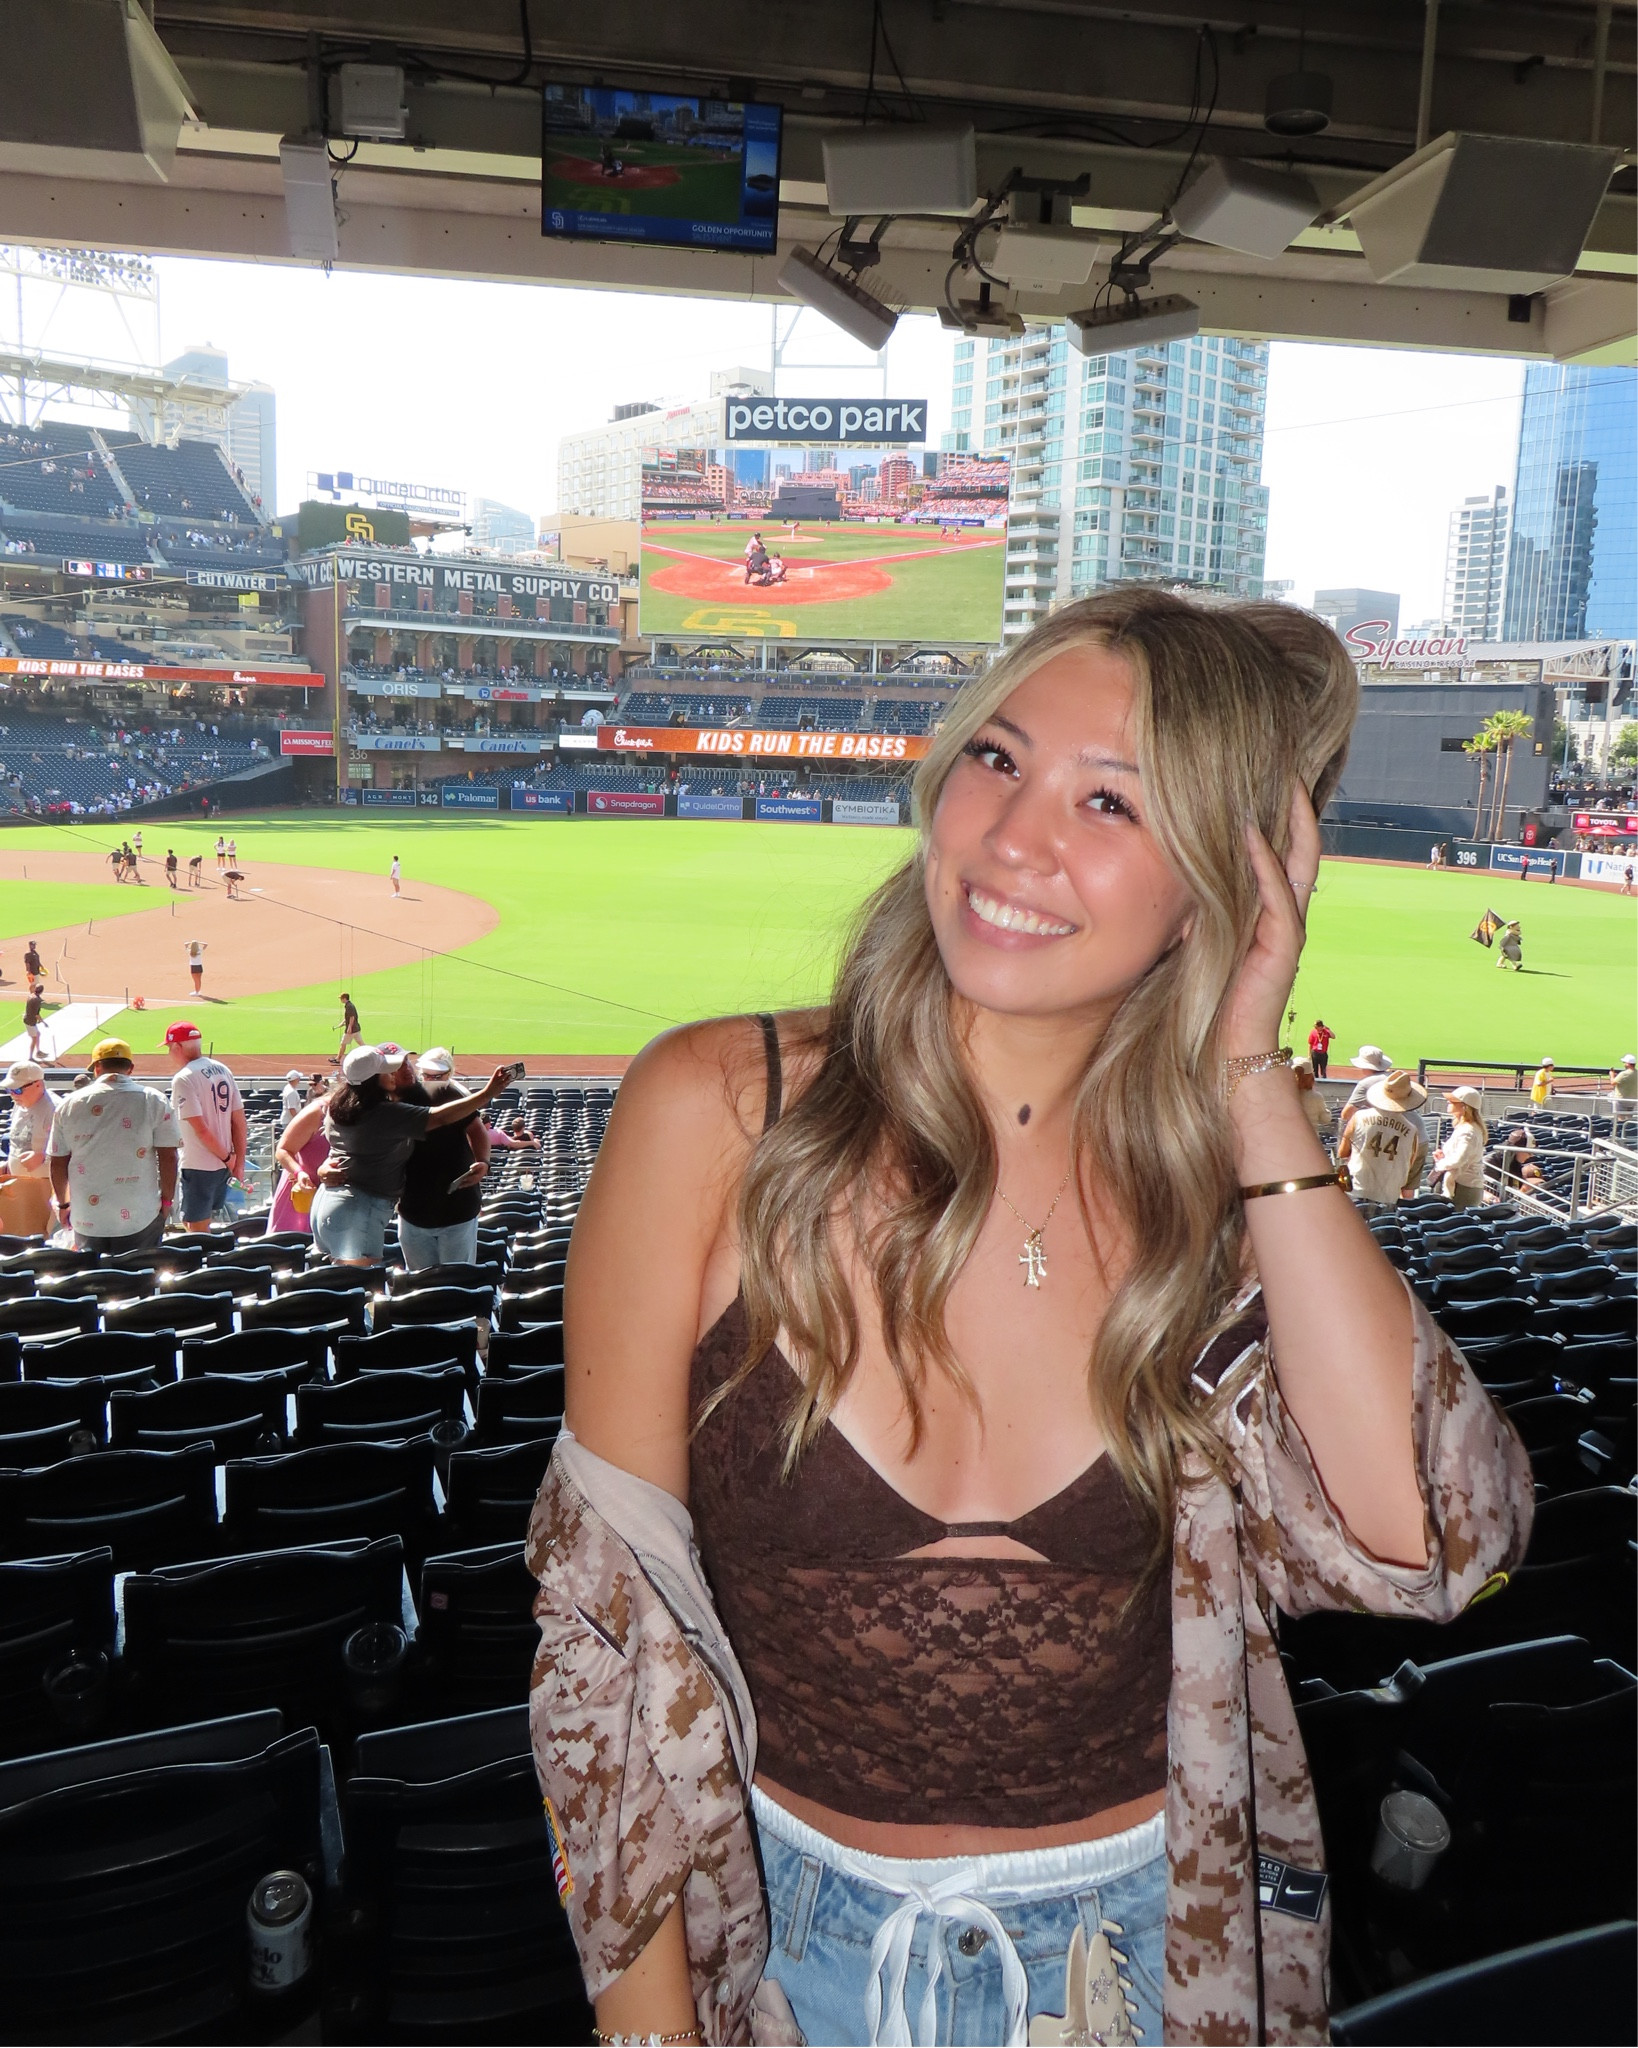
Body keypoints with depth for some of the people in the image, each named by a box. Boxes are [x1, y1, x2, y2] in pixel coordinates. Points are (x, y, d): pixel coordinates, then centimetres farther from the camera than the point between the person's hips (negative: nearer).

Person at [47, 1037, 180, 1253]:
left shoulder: (69, 1104, 0)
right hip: (141, 1219, -2)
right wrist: (167, 1200, 6)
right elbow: (168, 1157, -7)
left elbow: (57, 1163, 5)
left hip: (87, 1219, 2)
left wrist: (63, 1204, 19)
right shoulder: (154, 1101, -6)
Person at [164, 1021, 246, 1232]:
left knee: (197, 1229, 2)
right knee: (191, 1223, 21)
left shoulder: (183, 1079, -15)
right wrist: (238, 1161, 9)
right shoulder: (222, 1070, 8)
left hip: (198, 1167, -8)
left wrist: (227, 1157, -10)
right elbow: (240, 1122, 7)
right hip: (222, 1166, 8)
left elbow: (201, 1129, -20)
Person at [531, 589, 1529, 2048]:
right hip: (792, 1923, -1)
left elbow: (1431, 1545, -25)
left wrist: (1249, 1081, -25)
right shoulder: (716, 1113, -20)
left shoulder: (1229, 1174, -11)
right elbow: (604, 1604, -13)